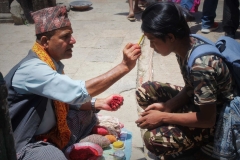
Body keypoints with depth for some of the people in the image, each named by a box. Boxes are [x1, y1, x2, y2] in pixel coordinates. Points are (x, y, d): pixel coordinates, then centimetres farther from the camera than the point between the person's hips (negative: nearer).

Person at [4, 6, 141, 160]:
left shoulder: (53, 63, 2)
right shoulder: (33, 69, -27)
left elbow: (70, 97, 10)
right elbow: (79, 92, -34)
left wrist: (99, 103, -7)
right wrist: (124, 66, -33)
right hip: (26, 145, -9)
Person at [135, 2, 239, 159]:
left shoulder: (200, 65, -35)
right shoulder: (187, 45, -8)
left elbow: (208, 119, -29)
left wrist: (163, 117, -23)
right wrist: (166, 106, -11)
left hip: (218, 120, -9)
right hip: (198, 101, 9)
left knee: (153, 139, -26)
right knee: (145, 91, 3)